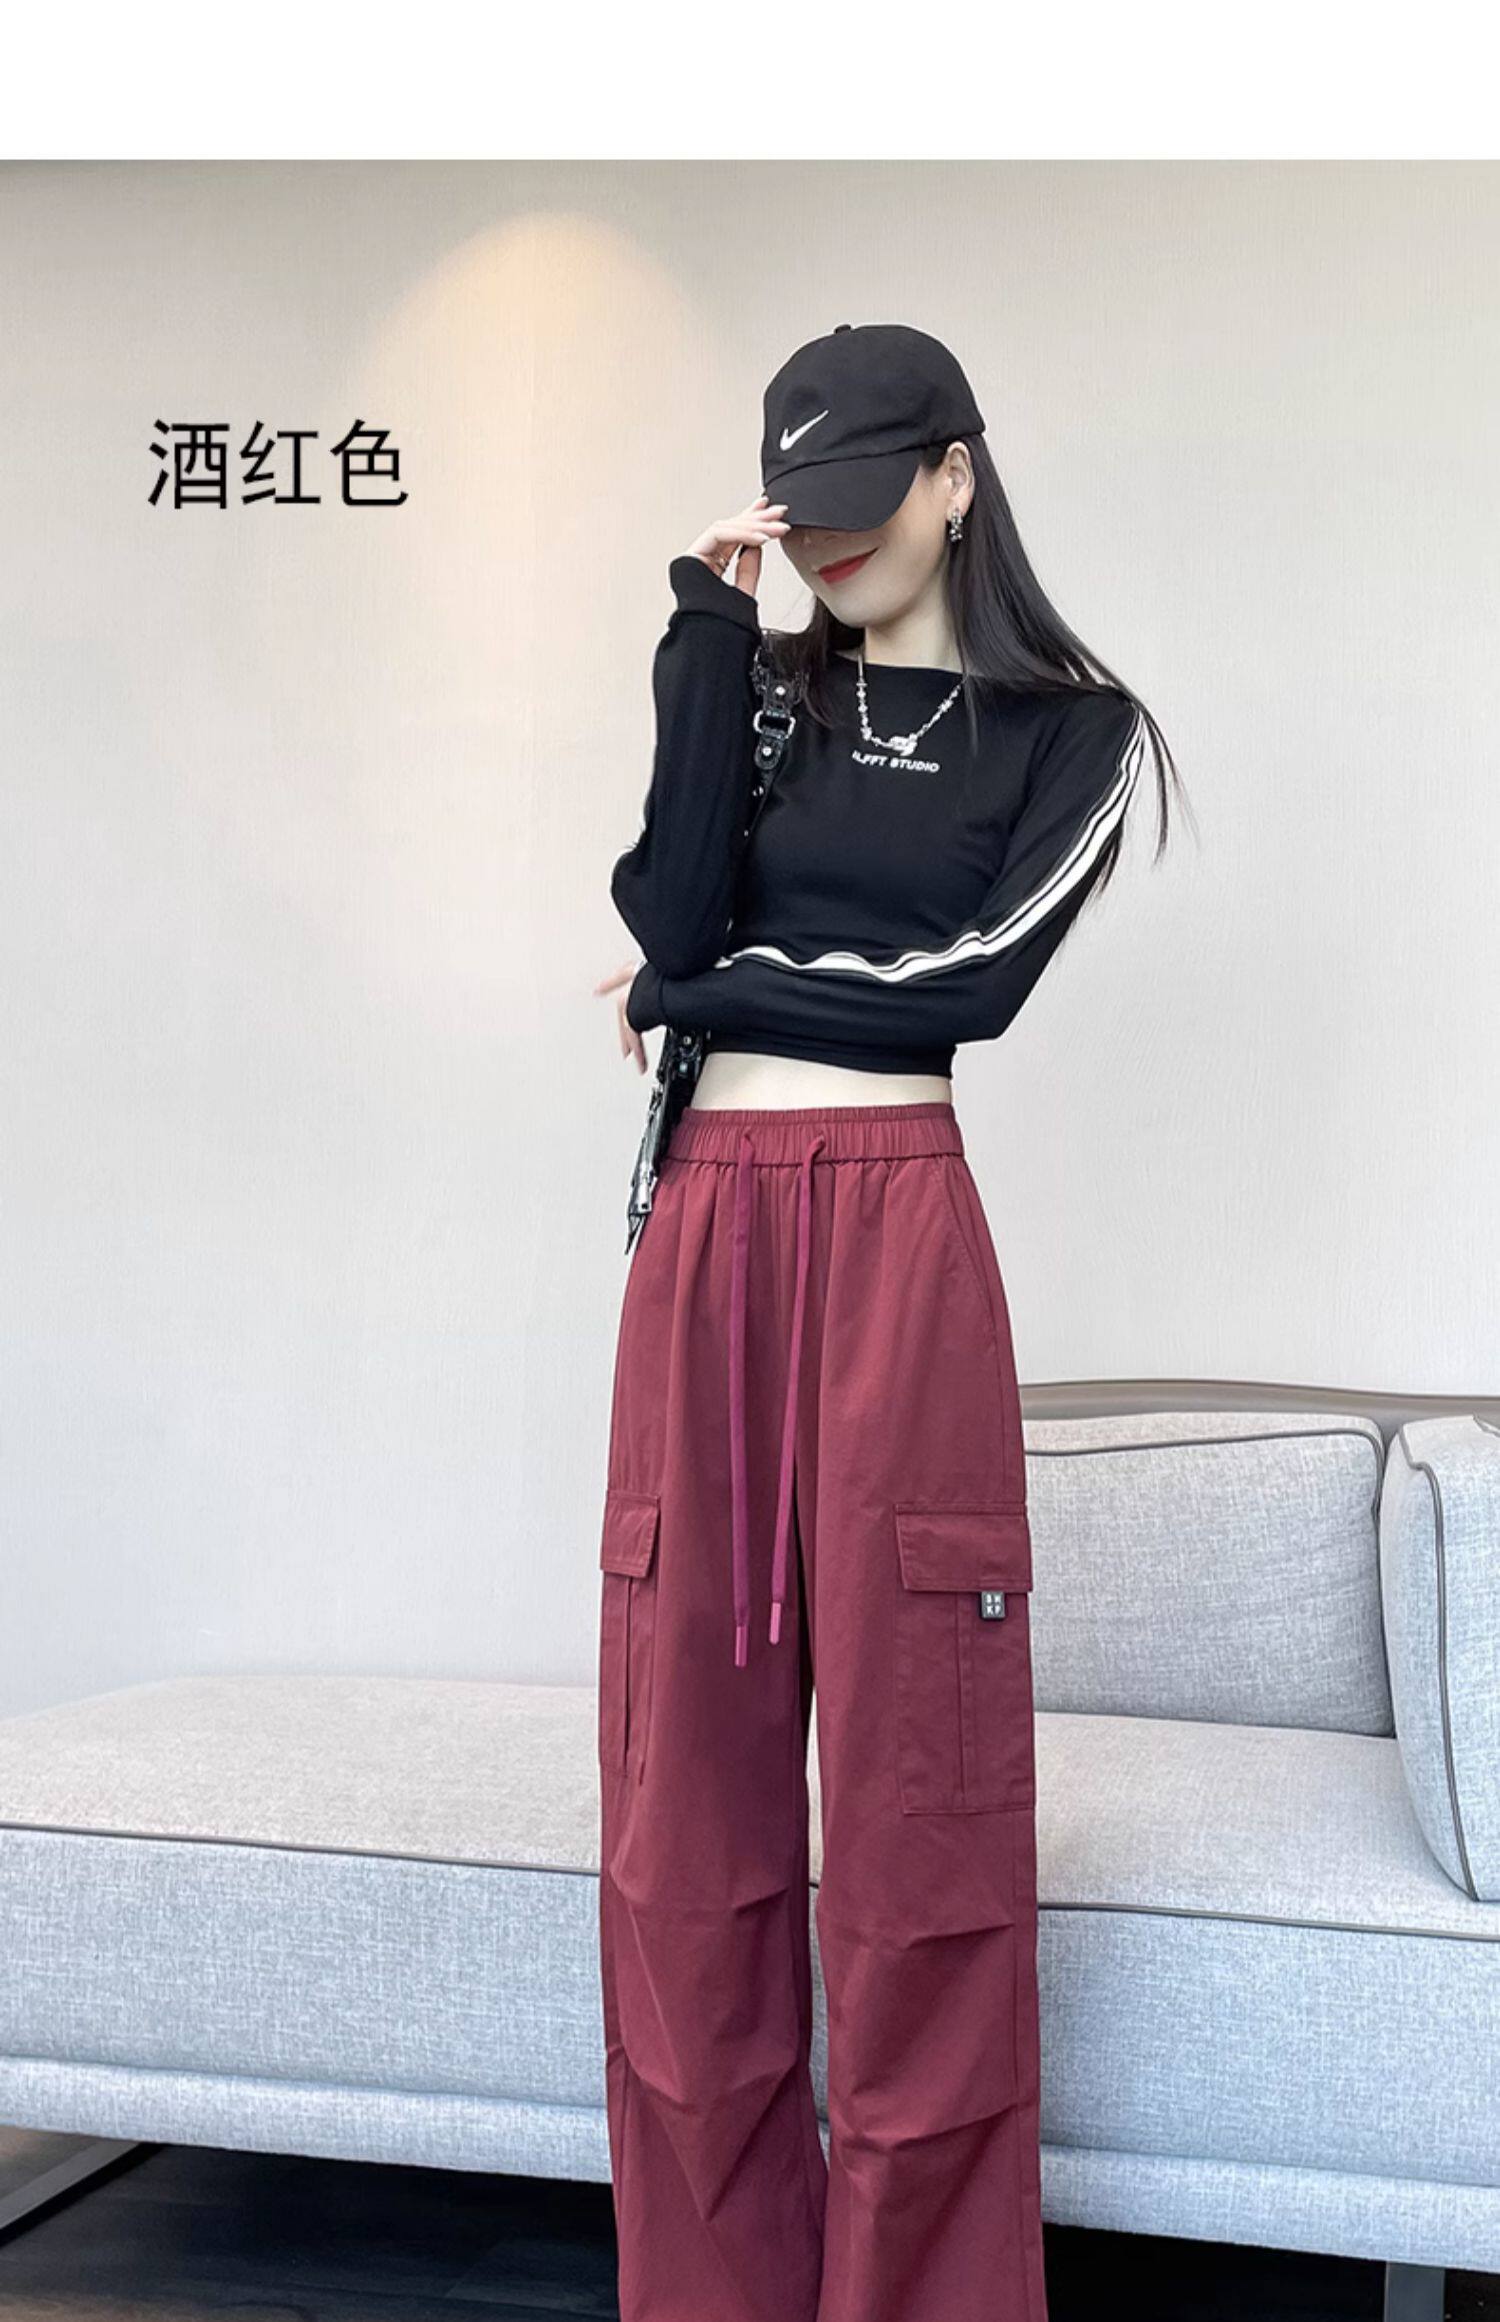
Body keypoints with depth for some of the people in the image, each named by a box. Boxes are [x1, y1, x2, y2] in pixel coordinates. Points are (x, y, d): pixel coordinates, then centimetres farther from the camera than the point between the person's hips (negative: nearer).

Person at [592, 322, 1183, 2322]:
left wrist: (692, 995, 0)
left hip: (897, 1221, -3)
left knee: (915, 1772, -2)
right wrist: (714, 631, -2)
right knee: (690, 1765, 3)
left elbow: (972, 978, -6)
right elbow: (671, 910, -1)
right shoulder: (752, 681, 16)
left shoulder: (1072, 729, 8)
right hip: (708, 1220, 3)